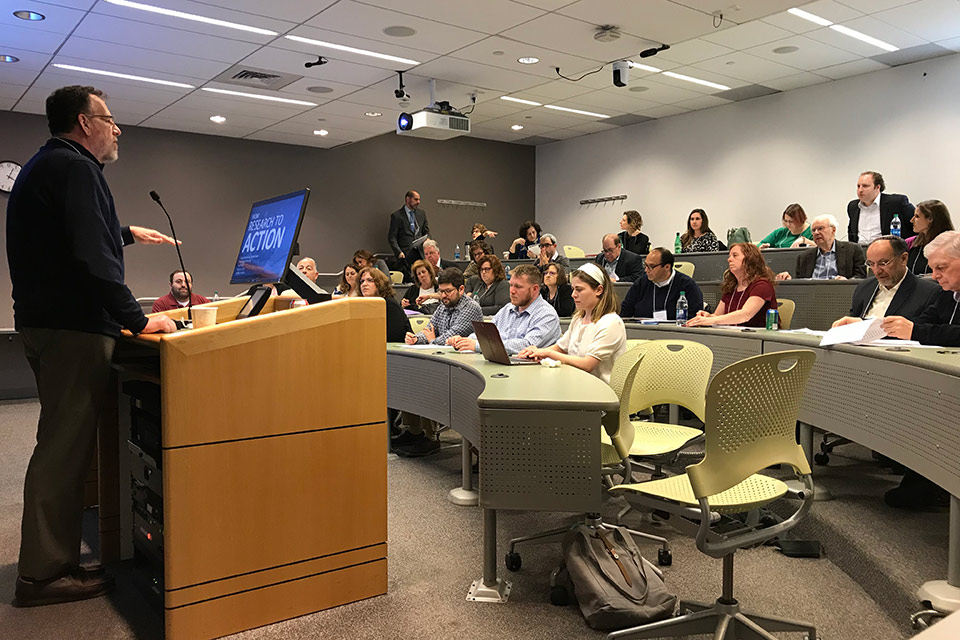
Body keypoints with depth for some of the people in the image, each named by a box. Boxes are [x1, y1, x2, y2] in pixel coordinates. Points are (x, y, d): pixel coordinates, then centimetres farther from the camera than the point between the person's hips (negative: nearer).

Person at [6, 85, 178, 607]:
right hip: (73, 327, -11)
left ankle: (52, 561, 26)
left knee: (62, 444, 16)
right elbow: (92, 258, -24)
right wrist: (137, 320, -21)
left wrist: (126, 233, 41)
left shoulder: (42, 166, 21)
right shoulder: (74, 168, -13)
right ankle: (42, 574, 1)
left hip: (46, 323, 11)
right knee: (64, 447, -6)